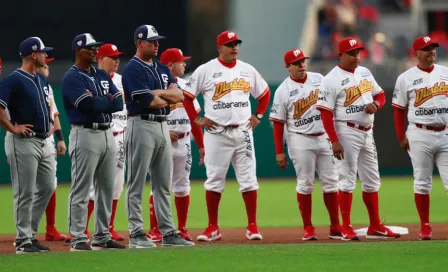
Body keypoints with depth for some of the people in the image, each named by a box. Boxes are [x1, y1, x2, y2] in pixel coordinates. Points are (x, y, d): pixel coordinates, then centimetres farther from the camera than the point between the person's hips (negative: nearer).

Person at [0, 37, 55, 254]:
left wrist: (49, 123, 18)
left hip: (43, 141, 9)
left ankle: (28, 233, 20)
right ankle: (23, 241, 0)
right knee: (25, 193, -6)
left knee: (47, 187, 10)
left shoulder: (42, 80, 14)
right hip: (24, 142, -9)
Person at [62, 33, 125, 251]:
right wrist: (108, 101, -4)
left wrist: (98, 101, -10)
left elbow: (119, 103, 4)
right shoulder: (72, 77, -8)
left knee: (107, 188, 10)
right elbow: (89, 104, -21)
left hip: (107, 134, 8)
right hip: (85, 134, -8)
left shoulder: (103, 76, 16)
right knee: (81, 189, -6)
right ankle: (78, 239, -4)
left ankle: (102, 237, 16)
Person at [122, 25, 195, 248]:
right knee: (136, 184, -4)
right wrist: (169, 97, 0)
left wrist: (158, 92, -9)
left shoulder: (162, 69, 17)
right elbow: (148, 101, -18)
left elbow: (179, 95, 5)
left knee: (163, 184, 9)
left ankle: (168, 233, 12)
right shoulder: (133, 69, -8)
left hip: (162, 127, 8)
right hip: (141, 127, -8)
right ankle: (136, 234, -2)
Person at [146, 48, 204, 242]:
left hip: (183, 143, 6)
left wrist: (201, 144, 12)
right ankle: (154, 230, 1)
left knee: (182, 188, 8)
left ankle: (182, 229, 14)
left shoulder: (185, 86, 13)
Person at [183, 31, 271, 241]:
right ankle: (213, 228, 6)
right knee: (214, 180, 0)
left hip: (243, 132, 3)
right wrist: (196, 119, -5)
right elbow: (187, 95, 1)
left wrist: (258, 116, 11)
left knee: (248, 179, 0)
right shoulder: (206, 70, -2)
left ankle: (252, 226, 5)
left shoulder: (248, 70, 10)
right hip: (217, 134, -3)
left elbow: (264, 93, 22)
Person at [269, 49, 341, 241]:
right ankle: (308, 228, 5)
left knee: (331, 182, 3)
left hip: (325, 137, 3)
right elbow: (278, 123, -4)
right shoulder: (283, 90, -4)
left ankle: (335, 227, 9)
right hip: (301, 140, -3)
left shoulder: (319, 79, 7)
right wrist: (279, 152, -8)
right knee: (305, 184, -2)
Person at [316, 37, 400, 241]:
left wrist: (376, 104, -6)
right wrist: (334, 141, -22)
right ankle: (346, 229, 0)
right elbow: (326, 113, -15)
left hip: (367, 133, 7)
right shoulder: (331, 80, -11)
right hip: (347, 132, -7)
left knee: (372, 181, 11)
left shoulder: (365, 72, 11)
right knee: (347, 180, -5)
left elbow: (380, 94, 19)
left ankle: (375, 227, 19)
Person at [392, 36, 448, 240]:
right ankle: (425, 226, 10)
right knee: (422, 183, 2)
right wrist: (401, 137, -2)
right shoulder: (406, 78, 2)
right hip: (420, 135, -2)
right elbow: (399, 109, 4)